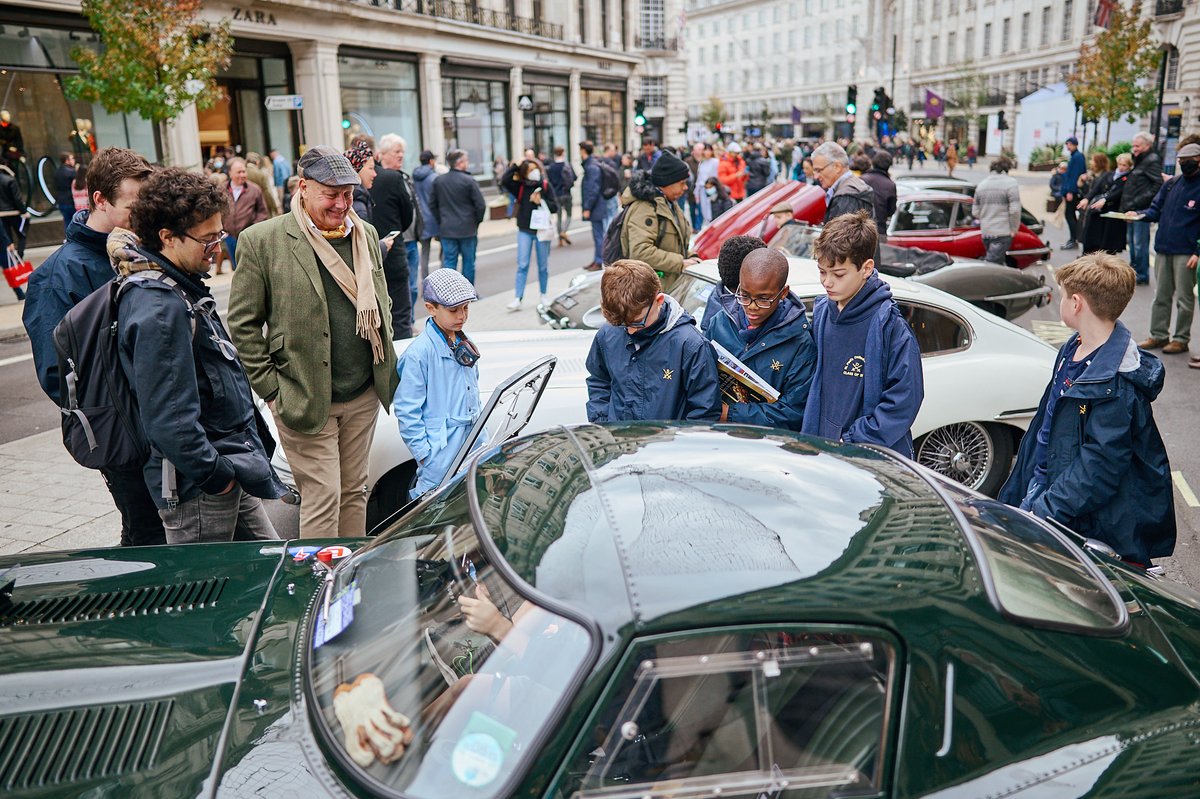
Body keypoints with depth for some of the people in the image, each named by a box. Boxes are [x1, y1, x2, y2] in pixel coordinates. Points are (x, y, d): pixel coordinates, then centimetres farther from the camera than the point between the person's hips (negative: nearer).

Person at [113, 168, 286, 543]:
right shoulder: (158, 308, -23)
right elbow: (168, 416, -27)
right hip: (197, 485, -10)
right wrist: (215, 474, -18)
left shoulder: (183, 287, 10)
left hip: (228, 472, 10)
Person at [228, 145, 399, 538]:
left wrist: (384, 367, 11)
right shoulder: (262, 241, -8)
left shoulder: (366, 234, 9)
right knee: (322, 499, -2)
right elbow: (242, 323, -6)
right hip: (305, 399, -5)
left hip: (364, 397, 5)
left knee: (354, 492, 15)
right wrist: (270, 389, -9)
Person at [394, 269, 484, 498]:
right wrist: (425, 453, -14)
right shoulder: (419, 352, -14)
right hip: (441, 457, -7)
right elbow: (406, 410, -14)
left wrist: (481, 440, 15)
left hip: (472, 448, 7)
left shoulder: (464, 345, 10)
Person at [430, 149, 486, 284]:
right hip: (467, 229, -3)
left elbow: (432, 204, 8)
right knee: (469, 262, 9)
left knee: (449, 262, 6)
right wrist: (476, 222, 5)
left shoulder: (438, 180, 3)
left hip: (446, 229, 3)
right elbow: (481, 205, -11)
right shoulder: (468, 181, -11)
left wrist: (441, 221, 15)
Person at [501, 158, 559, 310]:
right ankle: (517, 299, -3)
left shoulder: (545, 185, -3)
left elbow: (555, 207, -3)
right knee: (522, 265, -3)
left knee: (543, 266, 10)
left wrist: (541, 201, -17)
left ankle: (543, 296, 24)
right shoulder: (520, 186, 0)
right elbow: (504, 181, -15)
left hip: (542, 229, 0)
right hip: (525, 230, 0)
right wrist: (515, 166, -14)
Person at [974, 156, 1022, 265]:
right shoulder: (1010, 183, -7)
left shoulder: (981, 184, 11)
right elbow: (1015, 210, -14)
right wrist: (1014, 229, -3)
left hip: (985, 233, 6)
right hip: (1002, 233, -6)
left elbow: (976, 212, 13)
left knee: (998, 263, 18)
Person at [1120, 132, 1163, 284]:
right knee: (1132, 242, 17)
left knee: (1140, 244, -6)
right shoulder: (1139, 161, 18)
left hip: (1142, 210, -10)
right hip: (1132, 210, 10)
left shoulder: (1152, 161, -10)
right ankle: (1134, 270, 27)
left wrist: (1139, 202, -20)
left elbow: (1158, 185, -19)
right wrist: (1126, 205, 14)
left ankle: (1142, 275, 1)